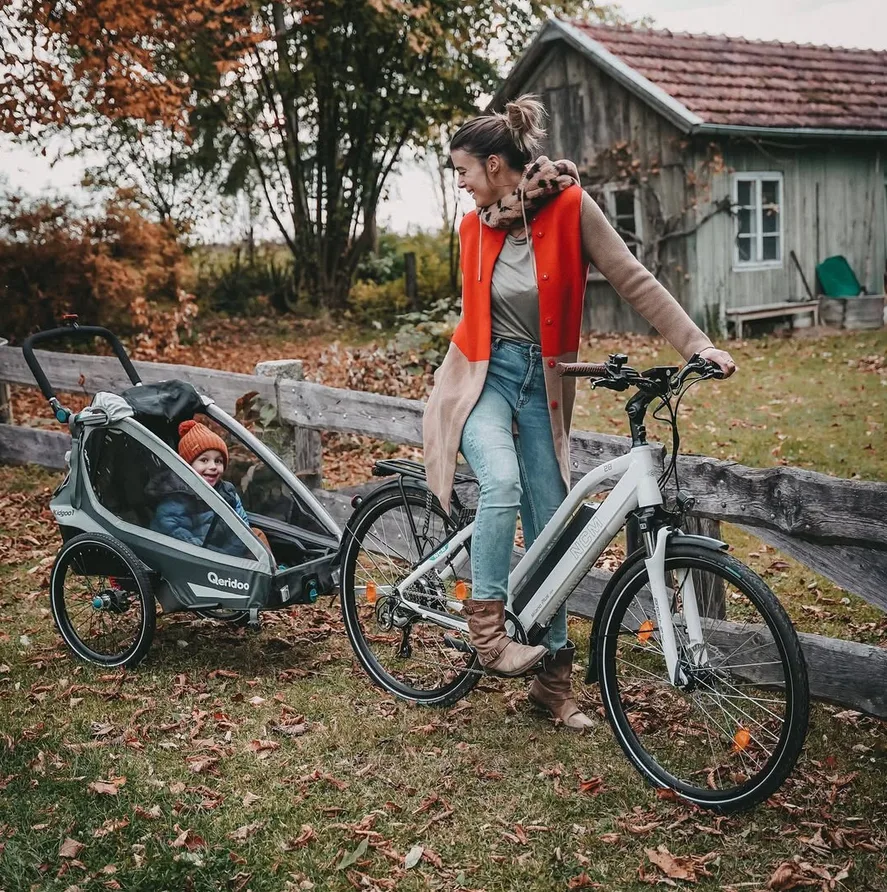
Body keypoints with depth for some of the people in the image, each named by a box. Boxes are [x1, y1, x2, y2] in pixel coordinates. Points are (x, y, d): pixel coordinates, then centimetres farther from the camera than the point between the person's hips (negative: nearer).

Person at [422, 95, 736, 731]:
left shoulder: (569, 205, -9)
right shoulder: (476, 226, 1)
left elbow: (634, 280, -12)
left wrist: (698, 345, -19)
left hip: (541, 384, -1)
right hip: (485, 375, 1)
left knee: (550, 529, 1)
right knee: (503, 483, -29)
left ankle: (554, 677, 13)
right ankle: (486, 625, -14)